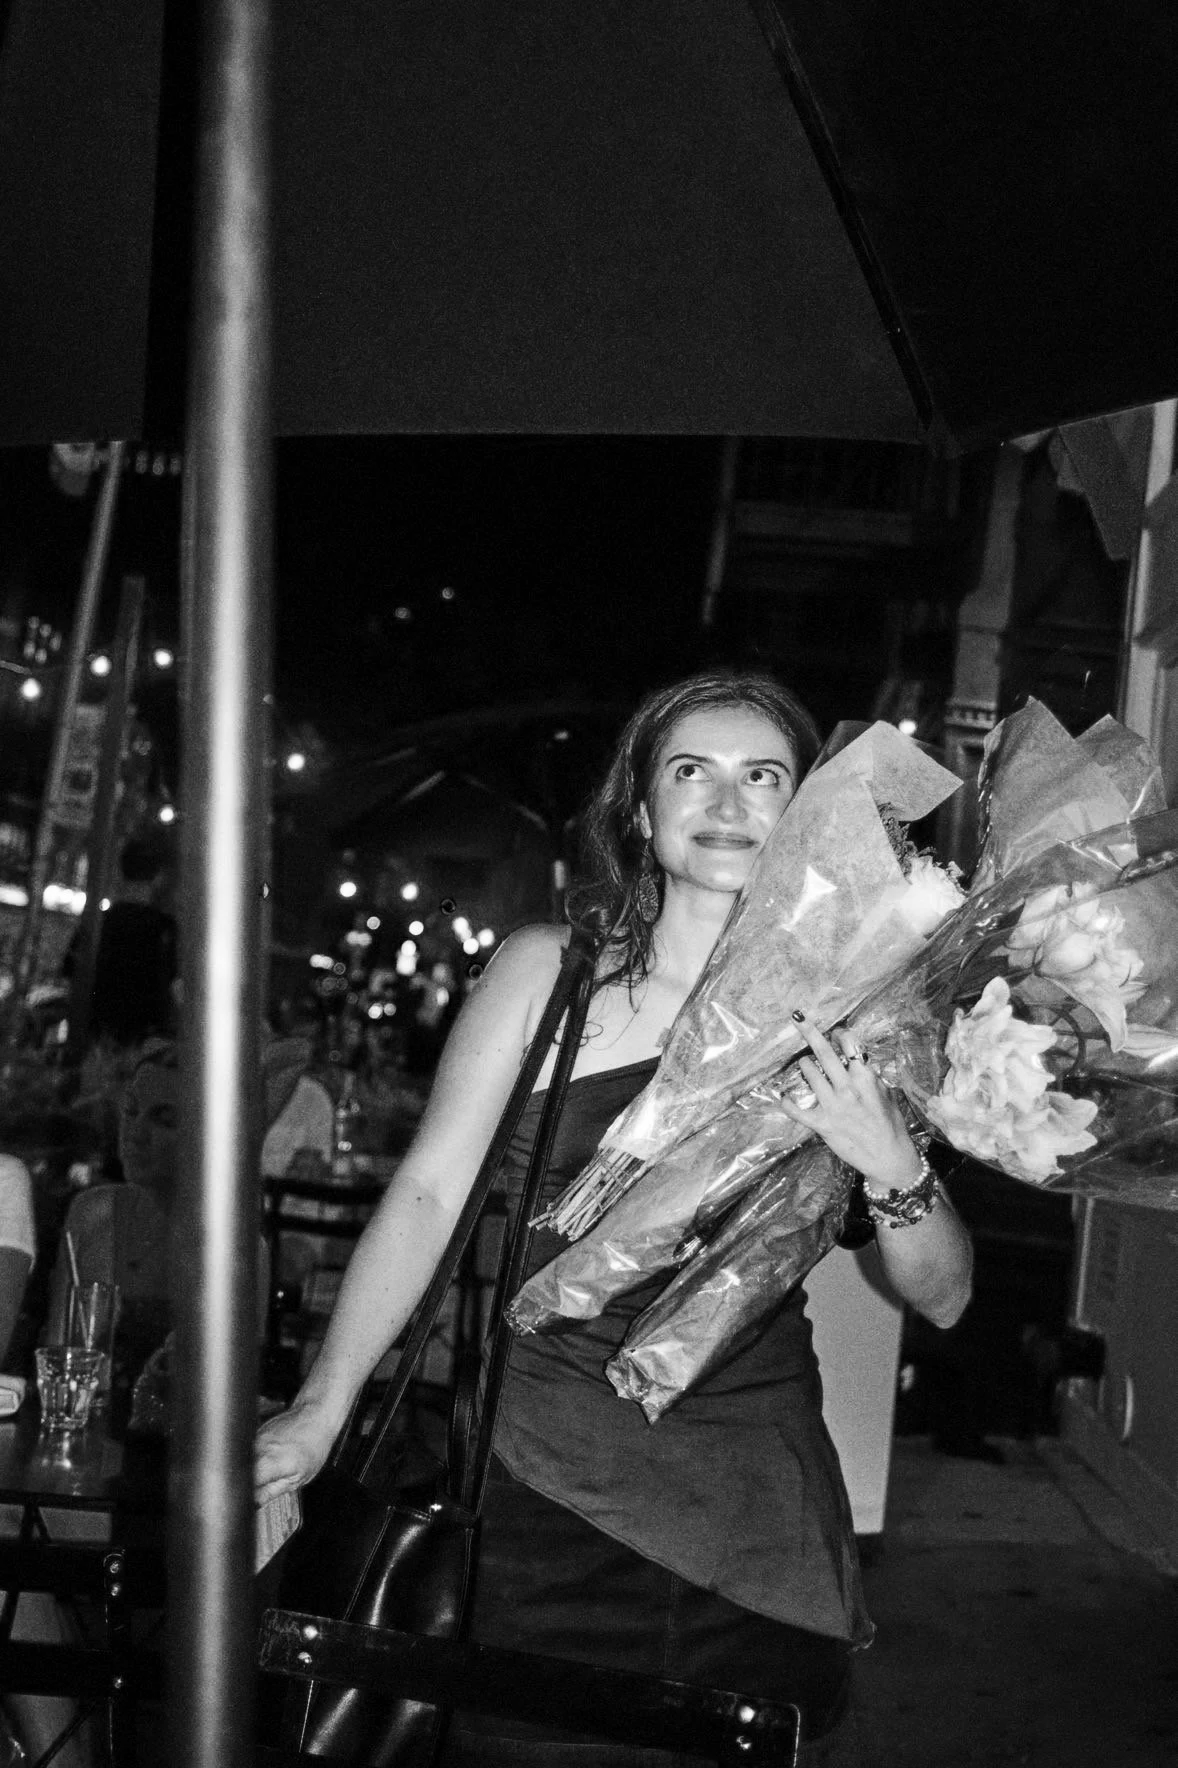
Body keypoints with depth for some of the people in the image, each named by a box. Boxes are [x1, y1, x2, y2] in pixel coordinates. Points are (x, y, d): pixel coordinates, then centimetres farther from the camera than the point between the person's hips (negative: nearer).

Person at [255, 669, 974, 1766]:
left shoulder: (836, 1019, 0)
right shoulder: (546, 971, -2)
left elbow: (942, 1298, 3)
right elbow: (429, 1193, -3)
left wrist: (892, 1169, -17)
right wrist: (321, 1410, -10)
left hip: (758, 1518, 2)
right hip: (550, 1491, -1)